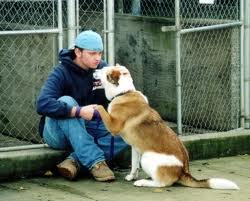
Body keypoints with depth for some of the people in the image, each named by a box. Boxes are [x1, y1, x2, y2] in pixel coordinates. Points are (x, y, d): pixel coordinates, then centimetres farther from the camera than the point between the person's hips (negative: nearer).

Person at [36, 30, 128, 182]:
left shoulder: (102, 68, 1)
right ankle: (95, 162, -37)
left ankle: (75, 161, -29)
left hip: (88, 132, 5)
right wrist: (78, 111, -40)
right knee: (66, 102, -35)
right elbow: (43, 104, -32)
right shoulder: (62, 73, -16)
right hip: (58, 133, -4)